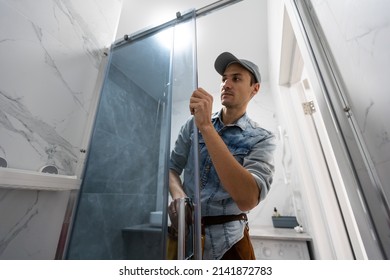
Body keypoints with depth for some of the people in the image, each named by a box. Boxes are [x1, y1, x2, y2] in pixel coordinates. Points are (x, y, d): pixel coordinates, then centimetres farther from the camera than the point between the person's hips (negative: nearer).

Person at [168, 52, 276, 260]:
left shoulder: (262, 139, -11)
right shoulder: (193, 123, -2)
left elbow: (247, 200, -27)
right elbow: (172, 167, 1)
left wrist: (206, 127, -31)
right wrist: (177, 194, -21)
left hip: (226, 240, -3)